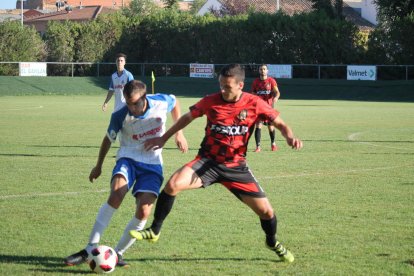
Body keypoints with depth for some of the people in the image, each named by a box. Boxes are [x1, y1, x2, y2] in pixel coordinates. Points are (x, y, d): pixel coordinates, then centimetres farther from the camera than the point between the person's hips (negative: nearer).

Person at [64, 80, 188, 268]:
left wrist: (179, 133, 10)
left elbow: (175, 103, 13)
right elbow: (109, 139, 5)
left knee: (143, 212, -18)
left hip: (153, 163, 1)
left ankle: (118, 253, 0)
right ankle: (90, 249, -26)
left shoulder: (162, 102, -13)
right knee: (116, 196, -30)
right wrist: (98, 166, 16)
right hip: (128, 158, -1)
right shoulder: (120, 116, -14)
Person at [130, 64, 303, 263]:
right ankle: (154, 231, -8)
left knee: (265, 210, -1)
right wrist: (163, 138, 12)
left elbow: (279, 123, -1)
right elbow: (188, 117, 9)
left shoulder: (254, 104, -10)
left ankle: (273, 243, 33)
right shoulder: (210, 101, -8)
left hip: (236, 166, 0)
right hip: (208, 161, 0)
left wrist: (290, 137, -23)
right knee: (173, 184, -26)